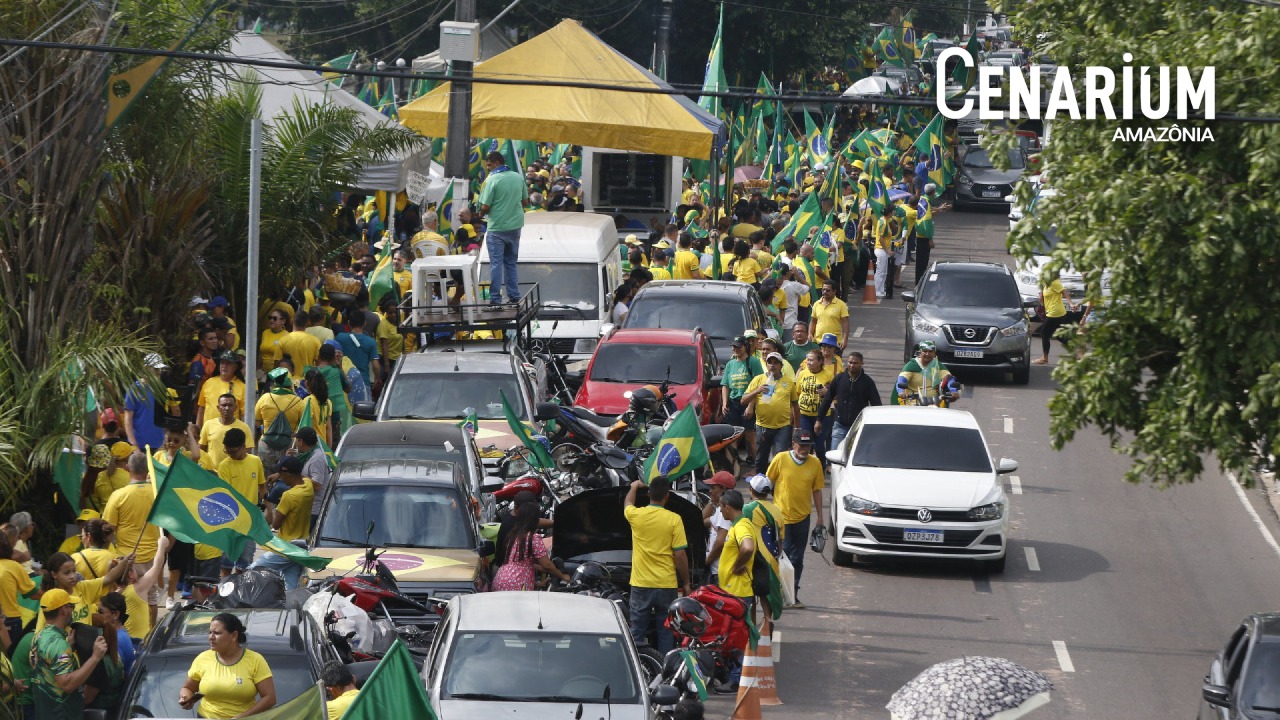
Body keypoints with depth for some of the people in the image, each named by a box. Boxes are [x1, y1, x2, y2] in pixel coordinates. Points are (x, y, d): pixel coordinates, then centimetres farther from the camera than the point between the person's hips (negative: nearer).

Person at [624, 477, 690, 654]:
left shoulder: (636, 515, -4)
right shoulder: (674, 520, -10)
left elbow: (627, 504, 23)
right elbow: (680, 555, -8)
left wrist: (634, 487, 43)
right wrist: (686, 583, 3)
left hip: (640, 585, 1)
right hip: (666, 586, -1)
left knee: (637, 633, 6)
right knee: (666, 634, 8)